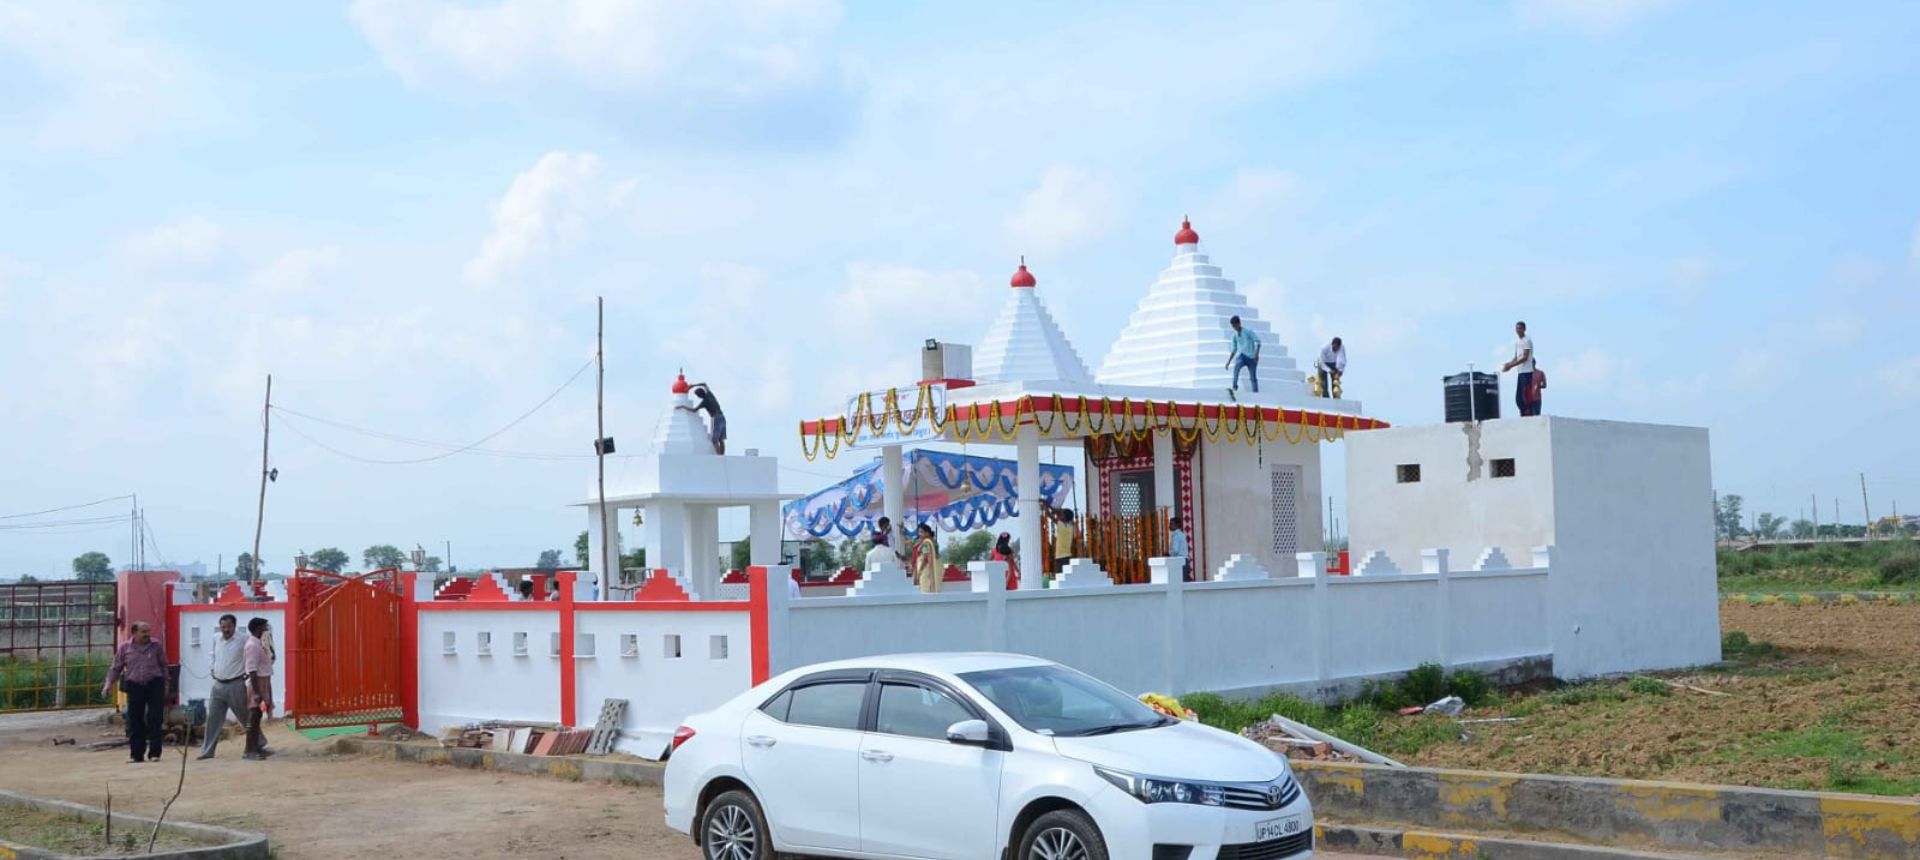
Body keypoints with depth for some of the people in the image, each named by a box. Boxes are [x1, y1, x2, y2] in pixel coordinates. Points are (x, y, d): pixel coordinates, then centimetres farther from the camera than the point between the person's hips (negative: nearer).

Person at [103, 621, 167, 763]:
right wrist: (109, 683, -3)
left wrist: (165, 685, 12)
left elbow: (164, 666, 12)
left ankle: (154, 752, 3)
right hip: (134, 686, 1)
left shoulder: (156, 646, 4)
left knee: (154, 719, -4)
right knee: (134, 721, 2)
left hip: (154, 684, -1)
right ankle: (137, 754, 11)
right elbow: (116, 668, 9)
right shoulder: (124, 648, 3)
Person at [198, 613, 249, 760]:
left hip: (236, 685, -5)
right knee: (213, 718, 5)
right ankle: (207, 751, 11)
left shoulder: (242, 641, -10)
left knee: (246, 718, 3)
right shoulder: (216, 639, 9)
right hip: (218, 685, 5)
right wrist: (211, 670, 15)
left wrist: (247, 673, -9)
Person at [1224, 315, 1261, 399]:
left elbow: (1258, 341, -9)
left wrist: (1257, 354, -20)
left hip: (1251, 357, -3)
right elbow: (1234, 350, 19)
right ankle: (1234, 388, -40)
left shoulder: (1248, 332, -5)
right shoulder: (1234, 335, 10)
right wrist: (1229, 361, 14)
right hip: (1241, 355, 3)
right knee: (1236, 366, -30)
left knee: (1253, 378, -2)